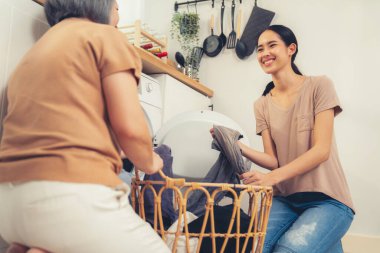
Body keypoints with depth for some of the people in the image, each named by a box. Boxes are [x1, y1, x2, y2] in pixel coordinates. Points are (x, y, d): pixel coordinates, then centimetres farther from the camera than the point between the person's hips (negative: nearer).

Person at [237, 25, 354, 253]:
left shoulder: (319, 86, -5)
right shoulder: (262, 105, 8)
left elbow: (321, 151, -13)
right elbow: (273, 159, 1)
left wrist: (272, 177, -25)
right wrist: (239, 147, -17)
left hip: (327, 200, -2)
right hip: (284, 199, 3)